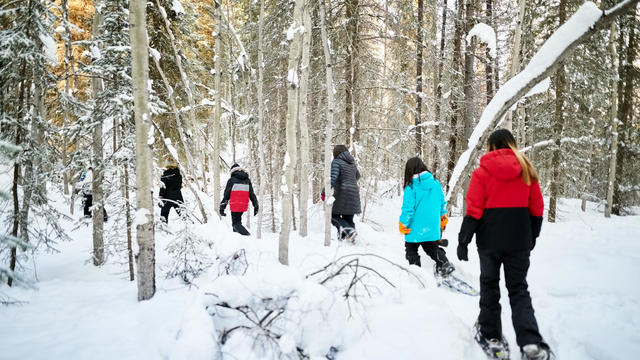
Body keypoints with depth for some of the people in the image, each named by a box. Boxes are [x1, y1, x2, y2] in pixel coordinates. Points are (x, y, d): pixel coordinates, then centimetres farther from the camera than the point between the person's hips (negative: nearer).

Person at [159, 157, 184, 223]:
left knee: (164, 214, 3)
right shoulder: (179, 174, 4)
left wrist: (161, 199, -9)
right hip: (178, 197, 4)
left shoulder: (165, 174, -11)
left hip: (168, 198, -4)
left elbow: (163, 187, -12)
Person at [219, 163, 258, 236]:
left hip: (235, 205, -5)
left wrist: (222, 207, 1)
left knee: (236, 223, -2)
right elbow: (252, 194, 9)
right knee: (238, 220, 24)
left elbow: (226, 195, -3)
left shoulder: (231, 180, -3)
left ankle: (248, 236, -23)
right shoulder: (247, 180, 10)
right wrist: (256, 205, 12)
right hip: (244, 205, 5)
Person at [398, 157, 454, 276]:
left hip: (416, 228, -5)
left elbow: (408, 209, -17)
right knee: (432, 248, 24)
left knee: (411, 251, 14)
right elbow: (442, 203, 8)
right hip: (433, 227, 5)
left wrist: (403, 225, -4)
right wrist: (443, 218, 21)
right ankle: (445, 264, 8)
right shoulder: (435, 183, -2)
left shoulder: (411, 187, -18)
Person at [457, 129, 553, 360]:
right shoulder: (527, 171, 2)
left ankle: (490, 335, 21)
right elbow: (537, 209, 7)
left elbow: (474, 211, -10)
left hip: (489, 241, -2)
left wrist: (463, 241, -4)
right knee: (519, 289, 8)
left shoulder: (482, 172, -7)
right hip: (519, 241, 2)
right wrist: (532, 237, 19)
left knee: (489, 285, 14)